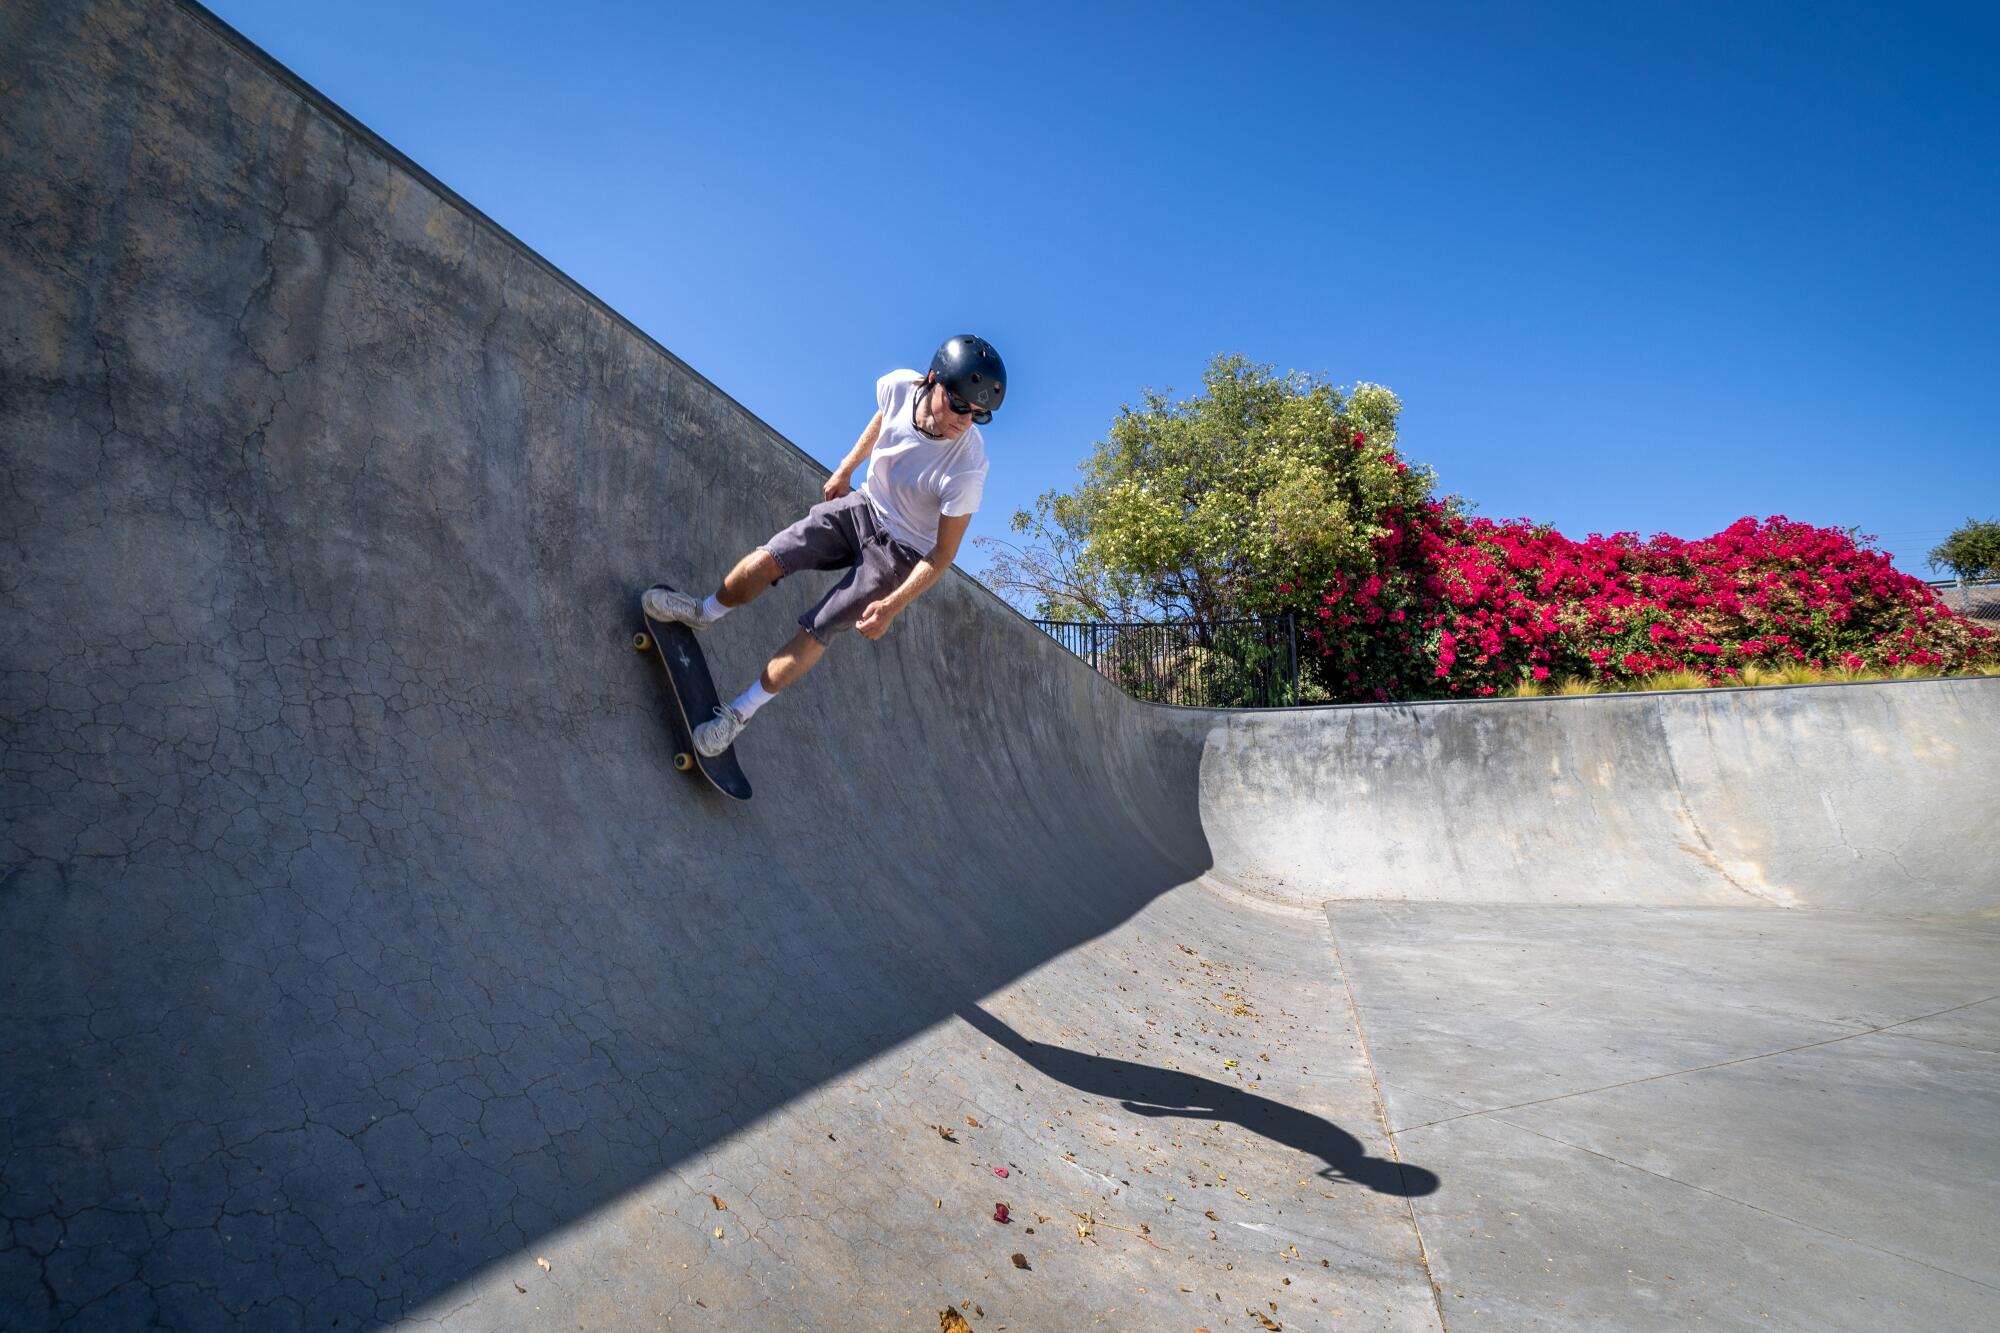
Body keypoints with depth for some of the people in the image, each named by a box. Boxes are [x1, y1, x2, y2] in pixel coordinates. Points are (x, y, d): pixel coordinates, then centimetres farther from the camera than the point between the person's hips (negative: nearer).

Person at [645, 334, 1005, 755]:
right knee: (763, 562, -5)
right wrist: (845, 469, 13)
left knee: (814, 634, -6)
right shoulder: (899, 386, -19)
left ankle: (739, 713, 15)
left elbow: (942, 555, -21)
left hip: (903, 553, -4)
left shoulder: (966, 469, -32)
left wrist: (893, 605, -26)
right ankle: (703, 613, 27)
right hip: (864, 504, 5)